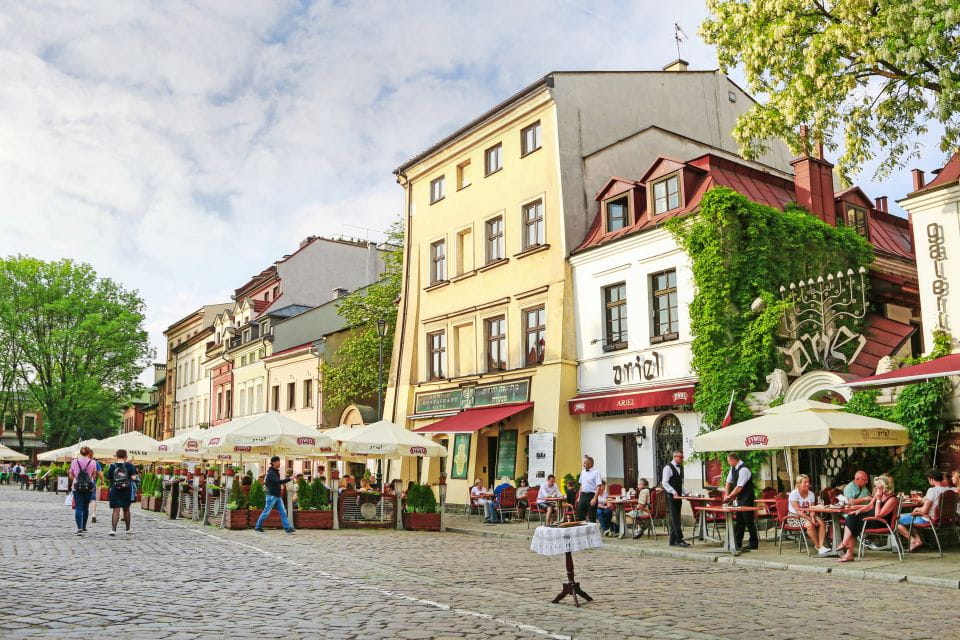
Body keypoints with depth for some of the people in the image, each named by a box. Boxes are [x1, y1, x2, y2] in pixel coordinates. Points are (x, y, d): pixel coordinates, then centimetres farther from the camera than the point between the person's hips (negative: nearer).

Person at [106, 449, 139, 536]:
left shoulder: (112, 466, -4)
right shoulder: (129, 466, -5)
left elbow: (108, 479, -2)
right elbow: (133, 478, -12)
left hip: (115, 491, -1)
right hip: (126, 491, 1)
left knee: (116, 510, -2)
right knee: (126, 510, 16)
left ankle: (113, 529, -16)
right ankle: (128, 529, 28)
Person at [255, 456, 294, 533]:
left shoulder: (276, 472, 13)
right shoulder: (271, 473, -15)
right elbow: (278, 481, -29)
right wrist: (289, 479, -31)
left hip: (278, 496, 8)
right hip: (272, 496, -8)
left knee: (283, 512, 1)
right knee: (266, 512, 1)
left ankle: (287, 528, -2)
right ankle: (257, 527, 15)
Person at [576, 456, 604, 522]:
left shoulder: (596, 473, -10)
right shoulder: (582, 472, 11)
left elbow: (599, 486, -15)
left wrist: (594, 498, -22)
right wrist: (579, 496, 13)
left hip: (591, 495, -6)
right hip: (583, 495, 6)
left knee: (592, 517, 2)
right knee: (580, 516, 6)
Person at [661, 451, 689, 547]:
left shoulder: (680, 468, 16)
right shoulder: (668, 467, -9)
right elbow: (664, 483, -15)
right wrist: (674, 492, -22)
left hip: (678, 496, 8)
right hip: (671, 496, -8)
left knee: (675, 519, 9)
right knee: (675, 518, -9)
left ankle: (673, 540, 13)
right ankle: (679, 540, -11)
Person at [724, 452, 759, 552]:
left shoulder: (743, 470, -22)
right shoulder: (733, 468, 6)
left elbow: (739, 487, -24)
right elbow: (729, 482, 13)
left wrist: (729, 496, -16)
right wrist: (727, 495, 3)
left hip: (746, 499, -9)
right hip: (739, 499, 9)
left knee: (749, 521, -3)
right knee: (739, 521, 11)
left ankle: (754, 544, 7)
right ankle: (737, 543, 16)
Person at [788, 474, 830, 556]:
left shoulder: (811, 494, 8)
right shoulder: (794, 494, -12)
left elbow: (812, 509, 2)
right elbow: (798, 511, -18)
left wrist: (812, 517, -19)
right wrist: (810, 519, -25)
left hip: (808, 516, 6)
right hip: (795, 517, -6)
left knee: (822, 522, -20)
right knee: (809, 524, -33)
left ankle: (821, 546, -27)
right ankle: (817, 546, -17)